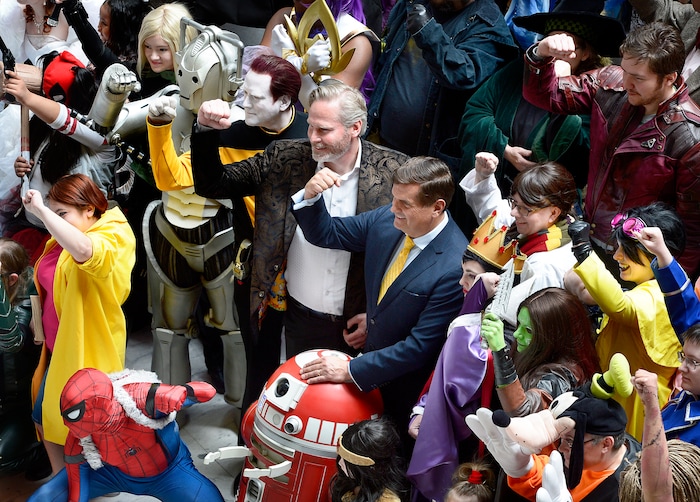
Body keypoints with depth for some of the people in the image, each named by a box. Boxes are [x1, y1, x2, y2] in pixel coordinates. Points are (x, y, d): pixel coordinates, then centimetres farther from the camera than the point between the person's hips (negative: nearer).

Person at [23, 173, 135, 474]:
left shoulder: (111, 239, -19)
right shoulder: (62, 242, 7)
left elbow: (84, 250, -44)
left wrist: (40, 210, -39)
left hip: (88, 351, -9)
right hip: (58, 348, 9)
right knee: (45, 417, 19)